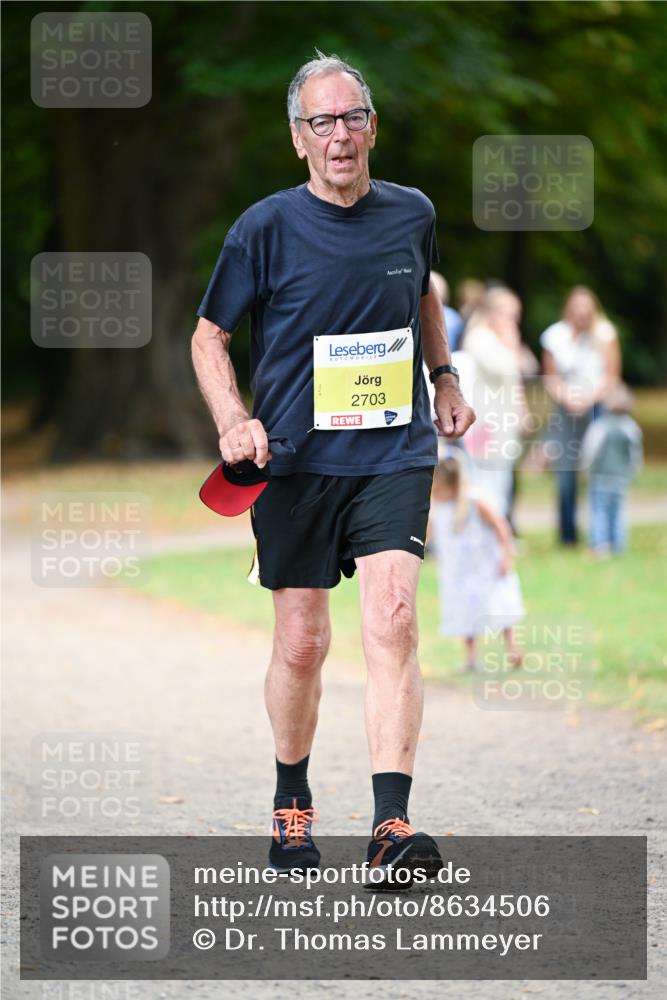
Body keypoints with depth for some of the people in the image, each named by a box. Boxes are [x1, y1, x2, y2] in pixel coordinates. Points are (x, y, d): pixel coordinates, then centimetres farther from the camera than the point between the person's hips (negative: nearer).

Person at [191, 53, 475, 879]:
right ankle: (291, 804, 28)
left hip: (395, 455, 1)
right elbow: (210, 337, 3)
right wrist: (233, 422, -12)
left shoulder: (412, 215, 5)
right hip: (294, 462, -1)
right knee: (301, 643, 4)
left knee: (391, 621, -16)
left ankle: (392, 826, -22)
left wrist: (445, 379, 20)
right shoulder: (265, 228, -5)